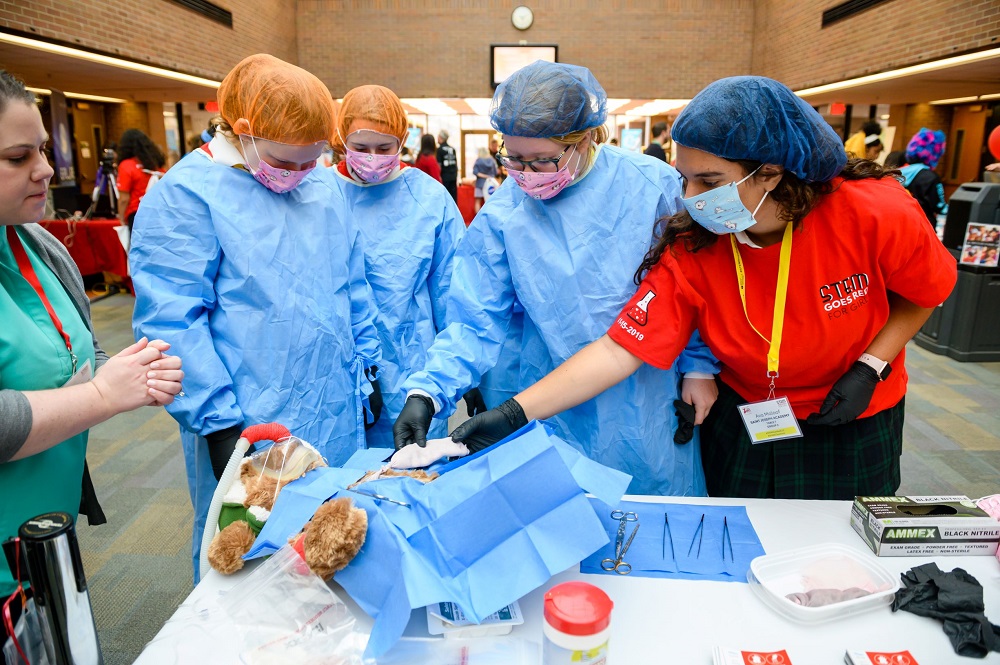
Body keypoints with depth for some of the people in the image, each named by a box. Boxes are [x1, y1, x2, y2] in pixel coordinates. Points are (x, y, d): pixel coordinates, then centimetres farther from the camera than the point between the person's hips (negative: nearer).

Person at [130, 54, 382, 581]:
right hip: (248, 432, -5)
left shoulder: (323, 186, 8)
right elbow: (173, 323, -15)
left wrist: (366, 368, 14)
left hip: (338, 419, 6)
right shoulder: (184, 195, -12)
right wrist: (221, 424, -17)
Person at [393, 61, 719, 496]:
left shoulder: (652, 184, -9)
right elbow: (475, 322, -7)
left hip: (651, 399, 0)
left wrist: (700, 365, 0)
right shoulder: (502, 214, -7)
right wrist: (426, 392, -19)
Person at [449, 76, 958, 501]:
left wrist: (870, 366, -18)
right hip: (739, 427, 1)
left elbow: (925, 291, -5)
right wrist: (514, 414, -36)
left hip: (850, 423, 0)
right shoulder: (690, 252, -24)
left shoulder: (874, 213, -26)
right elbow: (617, 350, -28)